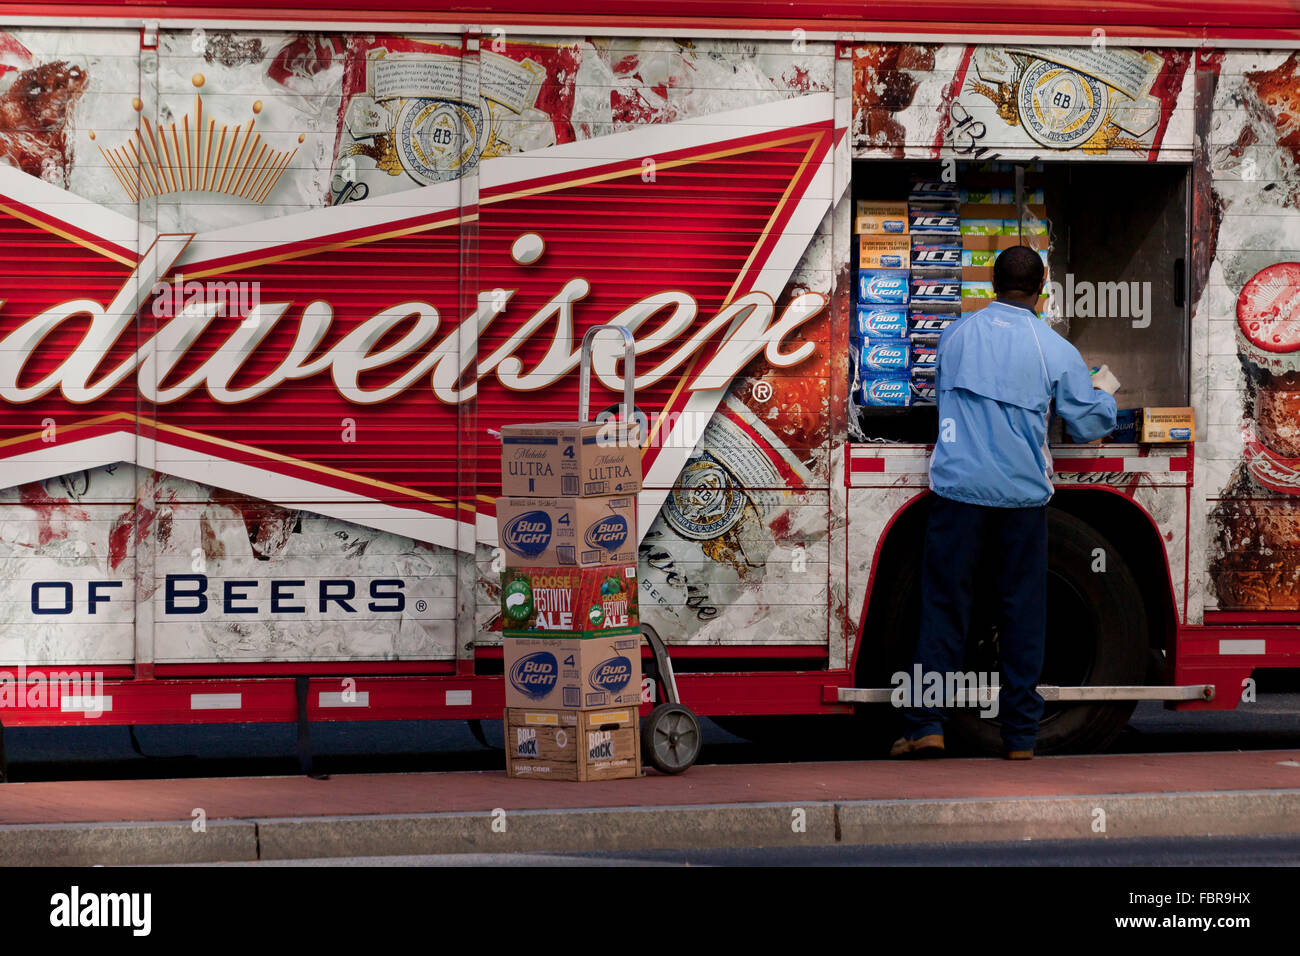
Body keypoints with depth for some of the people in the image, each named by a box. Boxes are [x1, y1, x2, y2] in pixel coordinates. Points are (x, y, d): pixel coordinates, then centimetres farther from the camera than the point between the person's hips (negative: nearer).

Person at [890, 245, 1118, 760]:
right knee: (1022, 608, 8)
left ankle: (925, 722, -4)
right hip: (1023, 495, 0)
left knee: (944, 604, 3)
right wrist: (1109, 394, 29)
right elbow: (1088, 424, 8)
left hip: (958, 486, 1)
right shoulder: (1057, 351, -1)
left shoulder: (956, 334, 4)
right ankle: (1020, 732, 10)